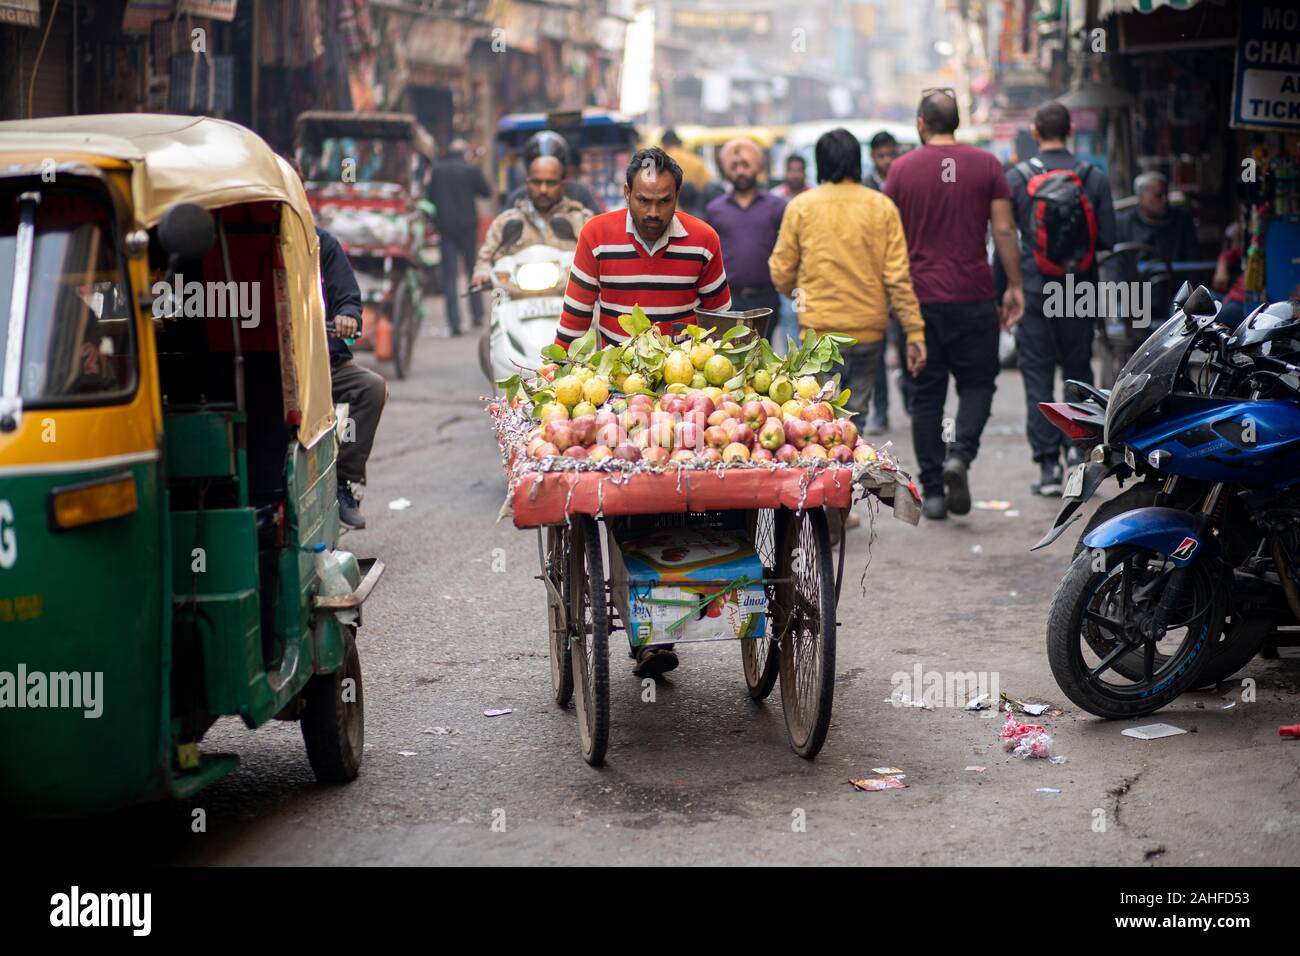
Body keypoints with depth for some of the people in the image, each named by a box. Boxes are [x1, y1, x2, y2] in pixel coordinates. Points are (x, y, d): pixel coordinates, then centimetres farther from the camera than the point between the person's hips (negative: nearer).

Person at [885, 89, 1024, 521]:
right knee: (977, 383, 12)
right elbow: (1004, 230, -2)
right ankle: (960, 454, -14)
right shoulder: (986, 164, 0)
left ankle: (933, 492, 6)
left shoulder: (902, 168, 1)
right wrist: (1014, 286, 5)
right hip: (973, 295, -1)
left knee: (926, 394, 7)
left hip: (920, 296, 1)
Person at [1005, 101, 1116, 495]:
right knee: (1078, 373, 16)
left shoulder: (1016, 178, -5)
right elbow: (1107, 239, -3)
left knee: (1038, 378, 4)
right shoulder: (1094, 177, -2)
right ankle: (1079, 446, 5)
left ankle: (1048, 465, 1)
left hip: (1034, 293, -1)